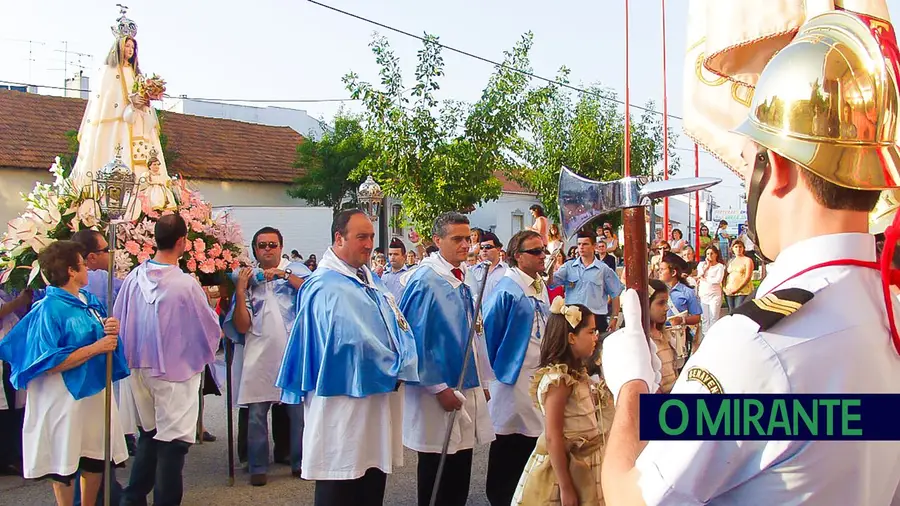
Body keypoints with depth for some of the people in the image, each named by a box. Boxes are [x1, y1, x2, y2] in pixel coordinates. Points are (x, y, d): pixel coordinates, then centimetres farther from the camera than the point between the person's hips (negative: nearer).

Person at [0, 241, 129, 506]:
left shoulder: (89, 300, 5)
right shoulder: (50, 309, -17)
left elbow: (101, 334, 16)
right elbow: (50, 363, -21)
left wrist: (112, 330, -8)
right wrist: (96, 347, -21)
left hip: (95, 389, 7)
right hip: (66, 396, -7)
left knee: (96, 458, 14)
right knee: (65, 462, 8)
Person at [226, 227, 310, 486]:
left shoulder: (295, 270, 6)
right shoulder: (249, 278, 10)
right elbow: (242, 326, 2)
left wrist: (283, 274, -17)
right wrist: (240, 291, -7)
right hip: (259, 355, 2)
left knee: (298, 409, 3)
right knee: (256, 413, 2)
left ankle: (300, 462, 15)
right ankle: (258, 468, 11)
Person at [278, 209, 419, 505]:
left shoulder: (370, 281, 14)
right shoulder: (326, 286, -14)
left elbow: (399, 326, 11)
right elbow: (353, 342, -23)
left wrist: (404, 367, -7)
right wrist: (394, 370, -11)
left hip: (379, 400, 9)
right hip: (344, 405, -9)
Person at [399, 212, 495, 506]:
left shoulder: (460, 277, 9)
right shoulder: (425, 280, -15)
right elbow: (415, 339, -18)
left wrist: (482, 381, 15)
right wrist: (439, 388, -17)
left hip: (466, 385, 8)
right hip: (439, 390, -8)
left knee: (460, 468, 14)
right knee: (437, 470, 5)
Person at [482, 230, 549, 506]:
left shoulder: (541, 288, 9)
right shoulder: (507, 291, -16)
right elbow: (487, 334, -13)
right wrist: (493, 371, -7)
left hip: (539, 376, 8)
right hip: (514, 378, -8)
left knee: (532, 444, 16)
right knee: (507, 452, 5)